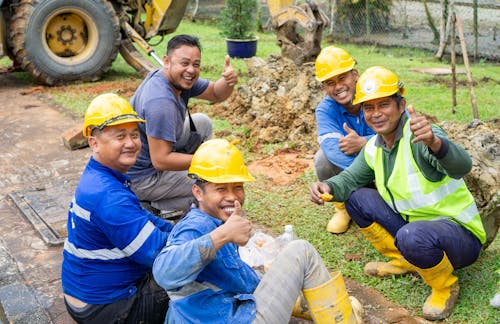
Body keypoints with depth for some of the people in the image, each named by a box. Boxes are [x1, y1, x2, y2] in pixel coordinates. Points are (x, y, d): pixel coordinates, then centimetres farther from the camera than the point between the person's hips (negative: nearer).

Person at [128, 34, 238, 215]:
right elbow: (160, 160, -31)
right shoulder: (161, 102, -32)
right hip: (141, 178, -9)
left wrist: (228, 81, -17)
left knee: (202, 123, 15)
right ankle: (154, 207, -2)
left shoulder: (181, 79, -3)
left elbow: (216, 94, 7)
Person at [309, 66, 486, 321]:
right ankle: (404, 261, 10)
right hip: (412, 223, 7)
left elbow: (461, 167, -40)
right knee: (356, 198, 0)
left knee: (411, 236, -39)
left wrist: (434, 143, -63)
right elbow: (350, 178, 9)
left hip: (460, 236, -7)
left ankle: (445, 286, -6)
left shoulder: (418, 136, -24)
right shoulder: (374, 147, 2)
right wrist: (328, 187, -15)